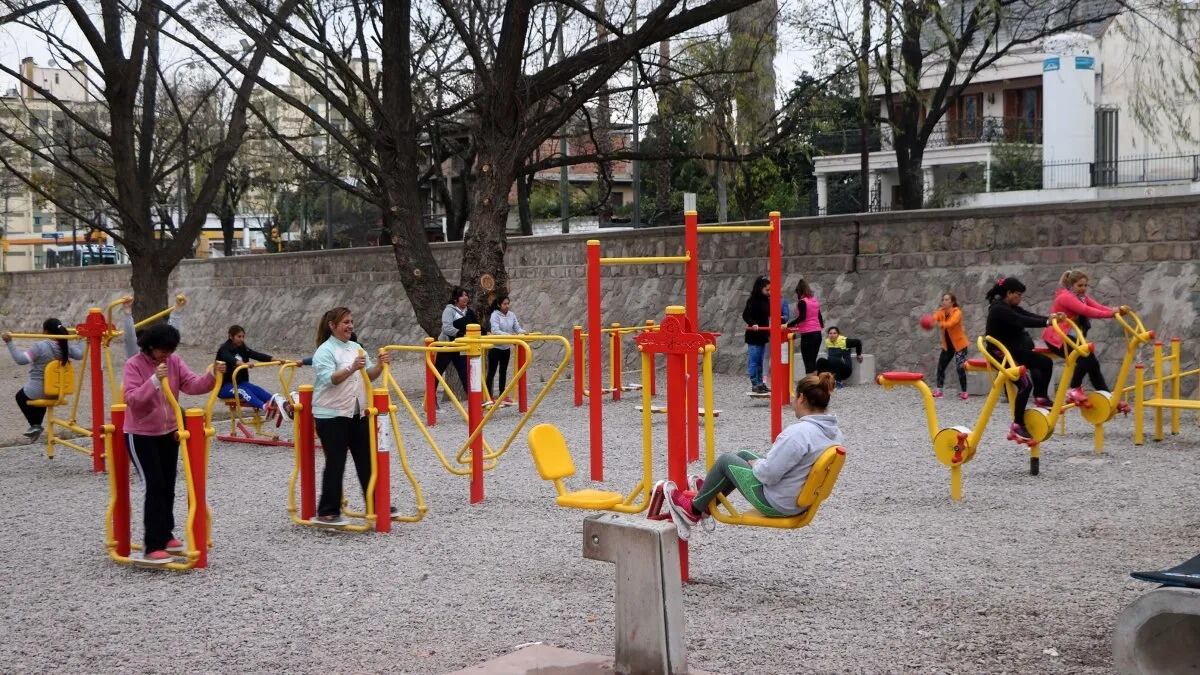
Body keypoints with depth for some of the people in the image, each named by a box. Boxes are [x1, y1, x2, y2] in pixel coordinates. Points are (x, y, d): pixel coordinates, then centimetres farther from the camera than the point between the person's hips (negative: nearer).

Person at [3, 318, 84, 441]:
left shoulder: (40, 346, -22)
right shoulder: (65, 345, -6)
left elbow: (21, 359, -24)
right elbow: (79, 354, 11)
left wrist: (9, 343, -23)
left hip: (38, 389, -5)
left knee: (20, 396, 28)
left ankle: (35, 425, 21)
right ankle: (36, 426, 42)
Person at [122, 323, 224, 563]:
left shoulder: (174, 361, 0)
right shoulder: (134, 365, -16)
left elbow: (192, 385, -9)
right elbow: (131, 399, -27)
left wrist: (212, 375, -26)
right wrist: (155, 380, -38)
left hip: (168, 433, 6)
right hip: (141, 436, -6)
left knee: (168, 487, 14)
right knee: (155, 487, -11)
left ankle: (165, 536, 30)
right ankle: (152, 547, -9)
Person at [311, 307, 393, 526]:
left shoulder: (356, 348, 12)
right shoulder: (325, 351, -10)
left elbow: (368, 376, 14)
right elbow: (329, 379, -24)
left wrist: (379, 365, -6)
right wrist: (351, 369, -38)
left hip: (358, 414, 7)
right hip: (332, 416, -7)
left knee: (367, 460, 10)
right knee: (335, 464, -4)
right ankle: (327, 512, 4)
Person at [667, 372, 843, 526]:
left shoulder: (799, 432, -30)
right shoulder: (834, 431, -2)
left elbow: (767, 474, -27)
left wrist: (755, 463, -5)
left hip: (776, 503, -8)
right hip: (802, 501, 9)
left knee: (725, 460, 10)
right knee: (743, 455, 25)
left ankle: (695, 508, 31)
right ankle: (705, 501, 41)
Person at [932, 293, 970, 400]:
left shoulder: (957, 312, -17)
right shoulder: (941, 311, -1)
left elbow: (950, 324, -35)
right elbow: (934, 318, -21)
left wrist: (939, 324, -53)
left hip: (959, 344, -6)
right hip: (947, 345, 6)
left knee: (960, 368, -14)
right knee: (941, 366, 6)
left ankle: (963, 392, -5)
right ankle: (938, 390, 16)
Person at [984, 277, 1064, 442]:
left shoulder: (1011, 307, 11)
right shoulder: (999, 309, -19)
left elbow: (1029, 315, -2)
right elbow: (1022, 321, -30)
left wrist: (1050, 318, -18)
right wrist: (1046, 322, -36)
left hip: (1014, 349, 10)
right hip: (1000, 353, -10)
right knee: (1025, 383, -21)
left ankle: (1041, 397, 11)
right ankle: (1017, 425, -15)